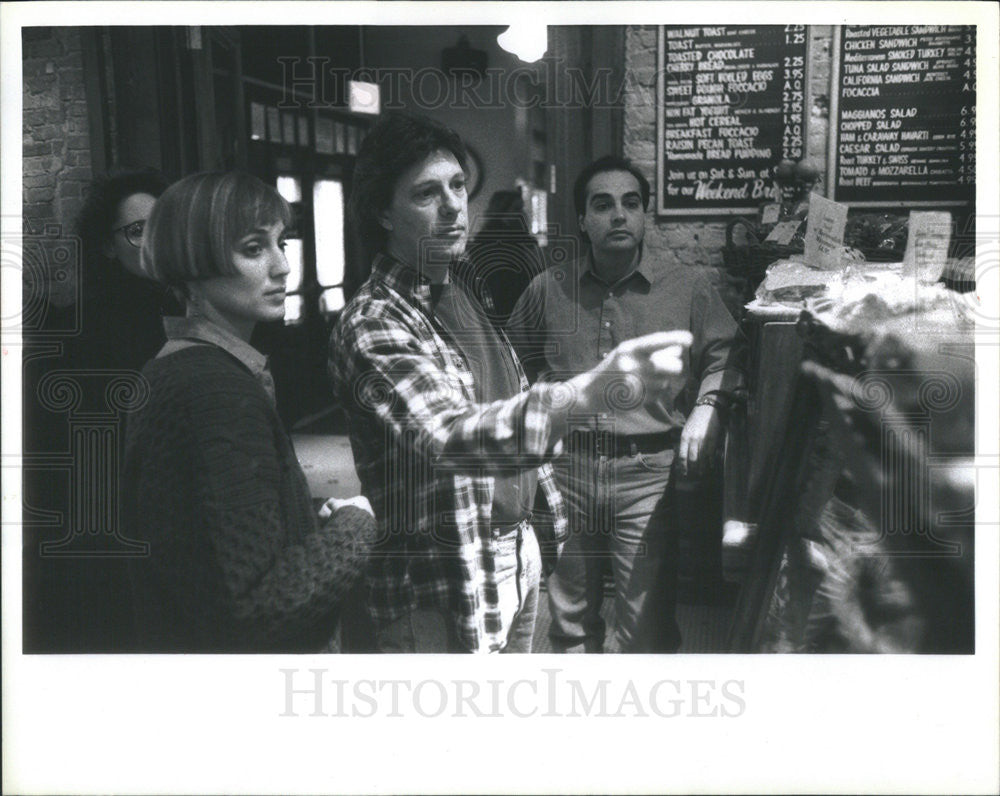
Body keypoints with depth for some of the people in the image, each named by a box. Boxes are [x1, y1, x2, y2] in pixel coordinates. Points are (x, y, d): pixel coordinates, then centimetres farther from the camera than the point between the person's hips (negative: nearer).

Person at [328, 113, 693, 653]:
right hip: (443, 597, -8)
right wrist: (589, 392, -53)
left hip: (518, 561, 8)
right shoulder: (371, 328, -21)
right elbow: (447, 436, -39)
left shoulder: (464, 289, 8)